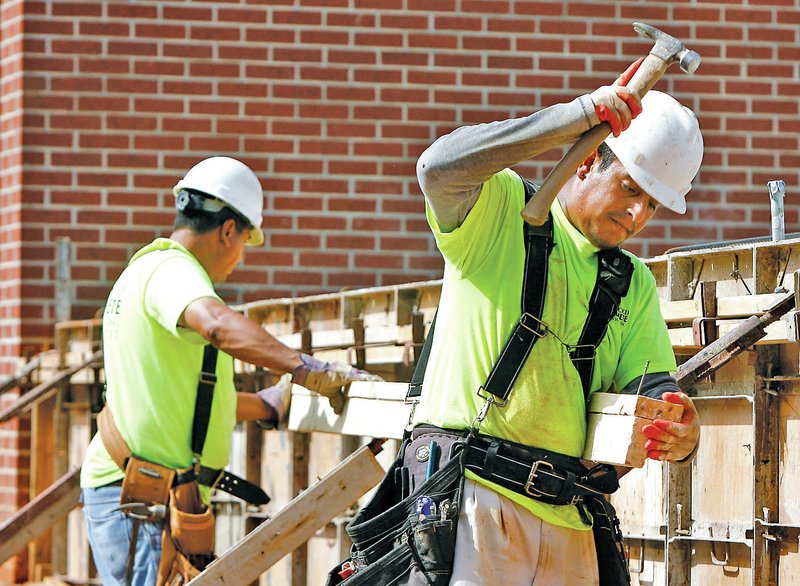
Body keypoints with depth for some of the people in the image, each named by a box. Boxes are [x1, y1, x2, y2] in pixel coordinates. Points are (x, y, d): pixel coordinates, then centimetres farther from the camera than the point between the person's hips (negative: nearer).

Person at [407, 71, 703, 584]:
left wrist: (682, 437, -17)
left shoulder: (635, 286, 21)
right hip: (474, 492, -6)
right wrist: (579, 115, -18)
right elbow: (441, 167, -17)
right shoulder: (501, 210, 5)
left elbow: (652, 386, 8)